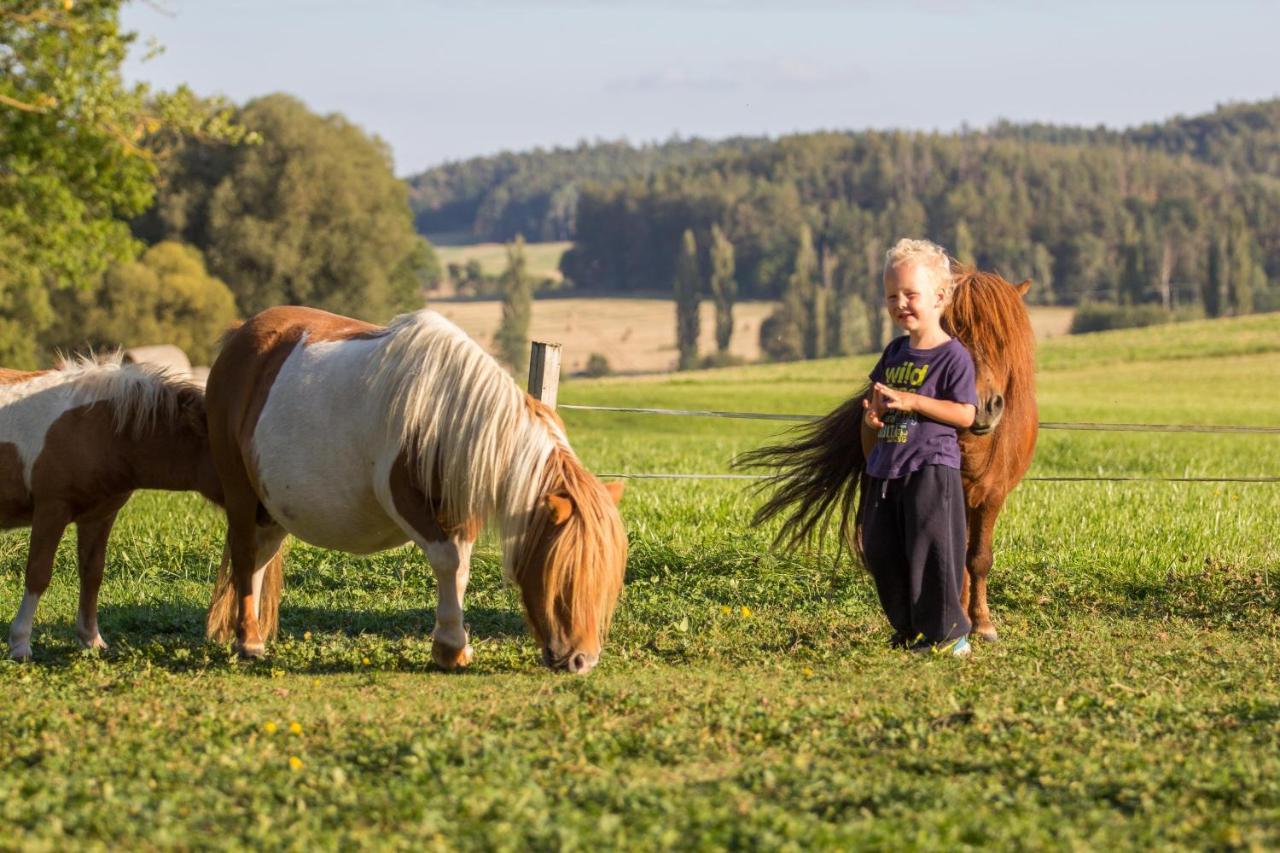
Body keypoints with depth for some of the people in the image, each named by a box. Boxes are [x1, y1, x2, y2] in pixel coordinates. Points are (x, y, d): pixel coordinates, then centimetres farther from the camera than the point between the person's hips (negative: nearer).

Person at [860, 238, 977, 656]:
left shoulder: (953, 355, -10)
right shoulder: (895, 352, 12)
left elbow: (965, 415, -16)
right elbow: (877, 399, 24)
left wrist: (913, 402, -22)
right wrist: (873, 412, 1)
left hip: (931, 468, -8)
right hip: (886, 470, 8)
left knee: (930, 550, -7)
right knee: (881, 551, 10)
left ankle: (947, 631, 2)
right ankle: (908, 629, 22)